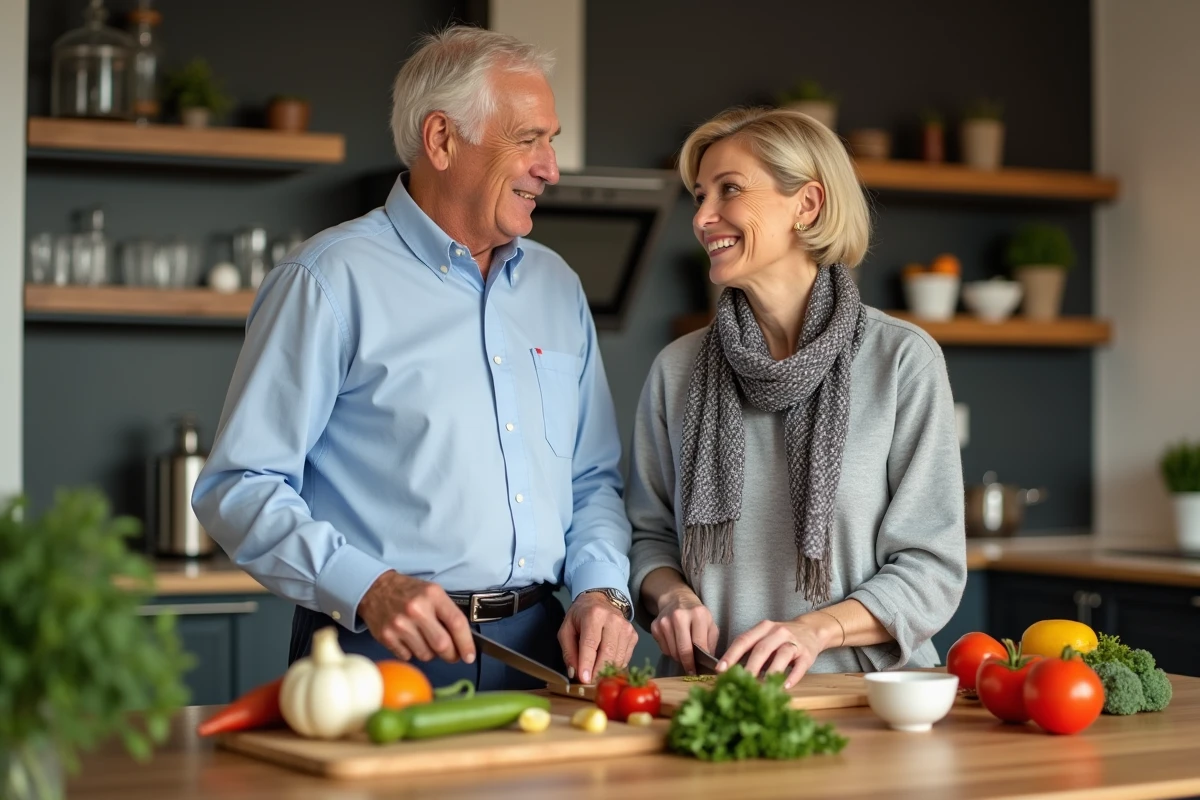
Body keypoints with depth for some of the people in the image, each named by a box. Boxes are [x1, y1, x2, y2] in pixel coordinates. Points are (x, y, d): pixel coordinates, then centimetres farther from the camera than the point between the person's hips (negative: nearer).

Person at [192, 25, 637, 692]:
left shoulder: (557, 286, 16)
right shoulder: (331, 281, -4)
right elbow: (238, 487, -8)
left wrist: (601, 591, 3)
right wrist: (369, 588, -20)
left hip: (539, 645, 5)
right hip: (380, 654, -5)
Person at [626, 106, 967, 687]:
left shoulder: (904, 360, 0)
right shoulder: (678, 370, 9)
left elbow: (931, 565, -1)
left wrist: (815, 628, -16)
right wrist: (671, 594, -5)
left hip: (864, 684, -2)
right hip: (709, 696, 3)